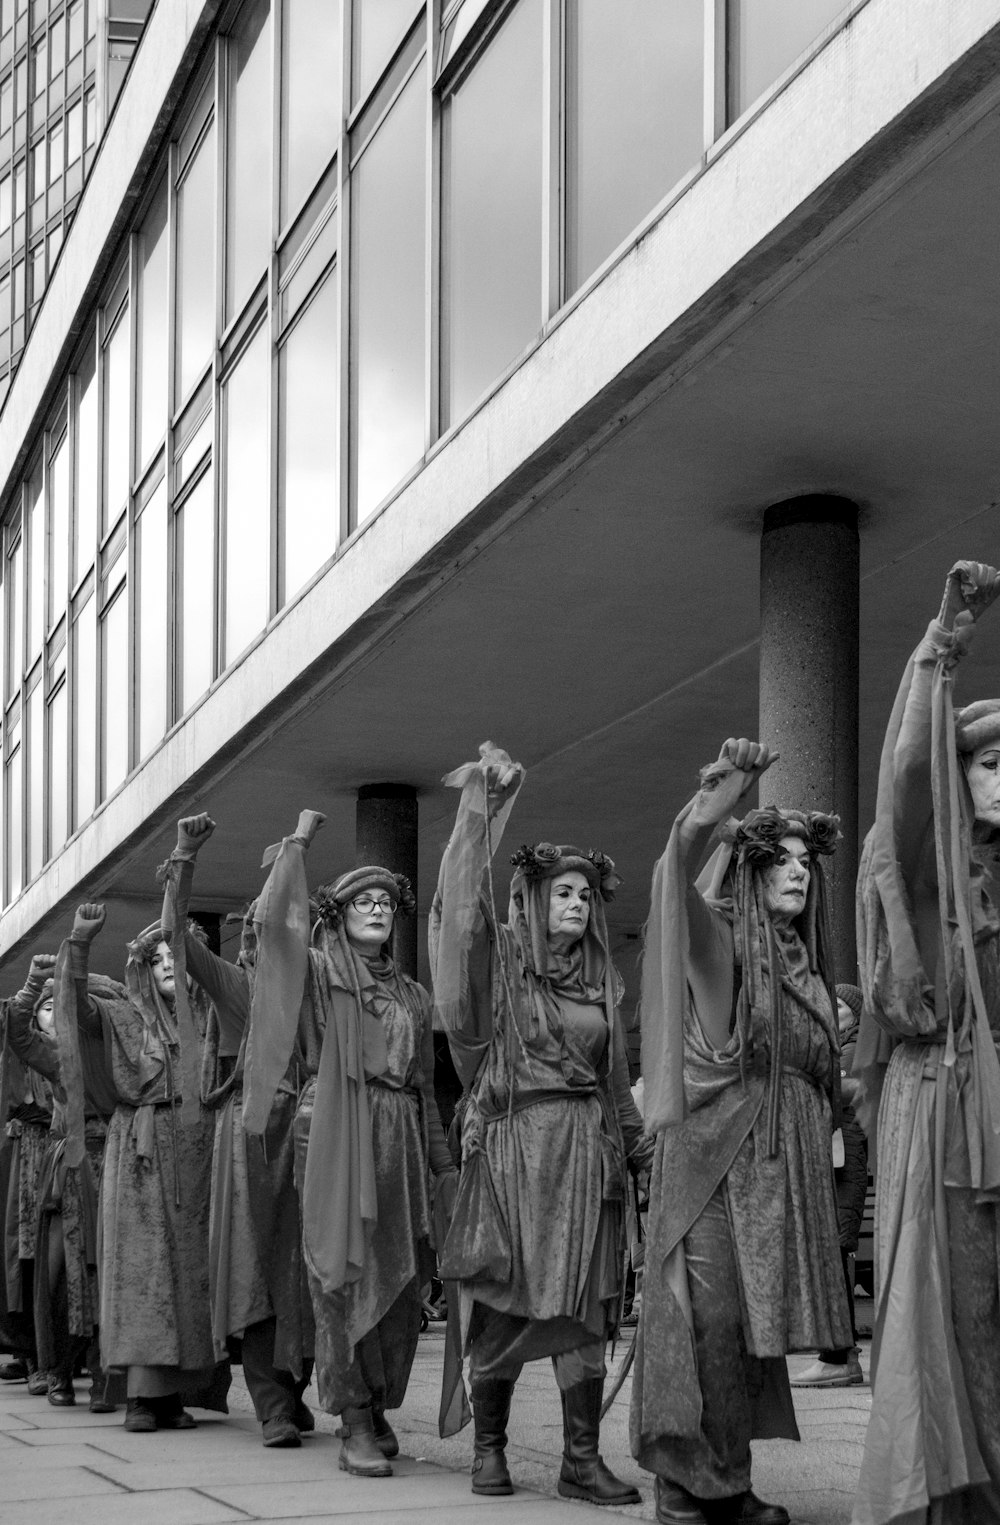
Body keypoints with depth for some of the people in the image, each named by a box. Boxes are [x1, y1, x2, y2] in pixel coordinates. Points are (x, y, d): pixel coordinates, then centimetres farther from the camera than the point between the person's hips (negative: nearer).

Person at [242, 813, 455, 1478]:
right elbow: (274, 920, -12)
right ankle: (355, 1426, -6)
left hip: (399, 1143, 5)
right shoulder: (321, 972, 7)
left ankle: (380, 1405, 14)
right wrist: (298, 844, -3)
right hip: (335, 1135, -5)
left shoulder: (413, 995, 20)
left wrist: (444, 1163, 17)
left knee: (401, 1280, 1)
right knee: (347, 1273, -7)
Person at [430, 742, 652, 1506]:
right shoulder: (501, 961, 2)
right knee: (503, 1307, -1)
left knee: (584, 1306, -2)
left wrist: (644, 1145, 15)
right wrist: (483, 811, -21)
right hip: (514, 1147, -4)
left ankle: (582, 1457, -2)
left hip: (587, 1151, 4)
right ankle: (489, 1446, 12)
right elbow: (462, 905, -15)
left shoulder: (602, 982, 15)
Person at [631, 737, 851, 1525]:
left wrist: (841, 1036, 7)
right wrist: (721, 789, -29)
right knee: (708, 1319, -7)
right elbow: (680, 865, -21)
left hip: (788, 1165, 6)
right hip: (716, 1161, -6)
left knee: (755, 1326, 5)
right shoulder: (719, 943, -1)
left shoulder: (806, 970, 17)